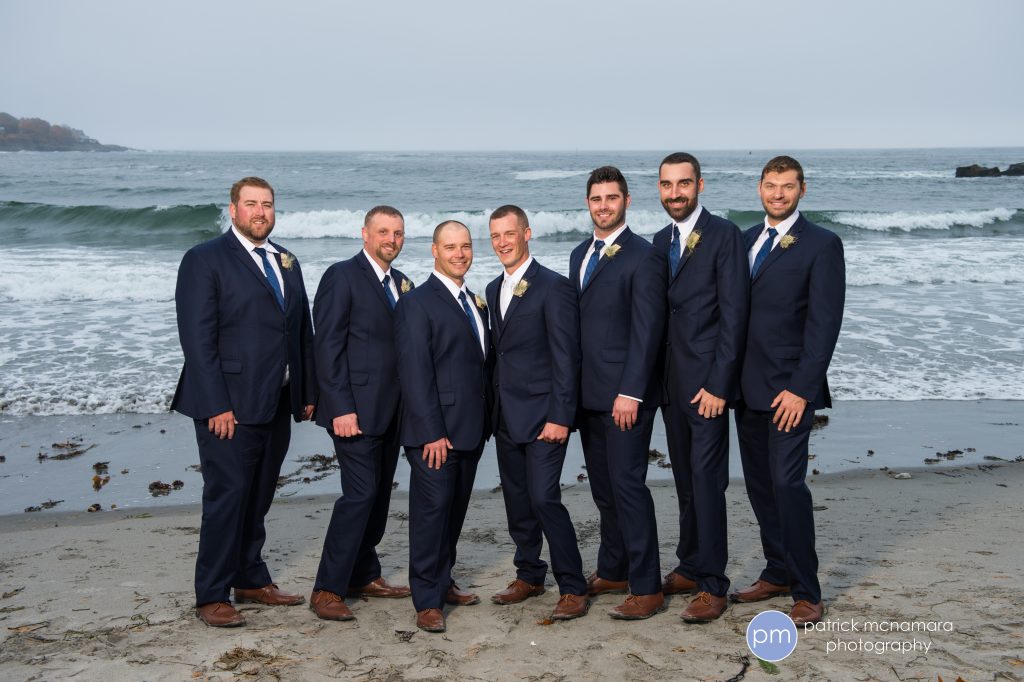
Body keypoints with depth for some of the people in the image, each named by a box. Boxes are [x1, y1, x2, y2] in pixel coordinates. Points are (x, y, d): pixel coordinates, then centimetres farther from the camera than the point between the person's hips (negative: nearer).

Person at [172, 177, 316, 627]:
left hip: (277, 404, 7)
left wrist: (308, 392, 10)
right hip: (229, 405, -6)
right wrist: (216, 405, -18)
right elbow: (198, 338, -12)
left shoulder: (286, 262, 15)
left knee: (259, 497, 14)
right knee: (227, 497, -3)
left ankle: (251, 580, 27)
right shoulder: (205, 260, -6)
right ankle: (211, 596, 7)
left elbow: (302, 331, 16)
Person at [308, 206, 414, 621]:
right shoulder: (342, 276, -7)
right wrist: (341, 408, -18)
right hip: (355, 409, -8)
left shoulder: (402, 284, 15)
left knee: (379, 494, 12)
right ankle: (327, 590, -3)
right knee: (360, 493, -11)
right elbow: (327, 346, -12)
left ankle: (364, 576, 24)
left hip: (391, 411, 8)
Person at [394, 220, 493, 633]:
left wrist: (485, 422, 11)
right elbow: (415, 374, -15)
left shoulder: (476, 303, 15)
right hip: (435, 432, -8)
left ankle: (442, 583, 28)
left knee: (456, 509, 15)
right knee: (433, 509, -3)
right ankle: (427, 601, 5)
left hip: (470, 429, 8)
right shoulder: (417, 303, -10)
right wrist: (432, 432, -19)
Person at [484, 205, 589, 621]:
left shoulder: (553, 286, -9)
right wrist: (494, 409, 12)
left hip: (542, 414, -7)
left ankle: (573, 589, -2)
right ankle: (529, 576, 26)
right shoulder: (494, 290, 14)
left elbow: (566, 356, -13)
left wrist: (560, 416, -18)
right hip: (506, 415, 8)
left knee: (544, 497, -12)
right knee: (517, 500, 12)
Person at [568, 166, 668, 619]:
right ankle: (612, 572, 27)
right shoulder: (580, 255, 15)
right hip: (588, 394, 8)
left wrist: (630, 392, -19)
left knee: (627, 485, -7)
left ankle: (647, 588, 0)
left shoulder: (644, 257, -9)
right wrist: (573, 386, 12)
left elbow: (646, 331, -14)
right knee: (603, 488, 14)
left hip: (625, 395, -7)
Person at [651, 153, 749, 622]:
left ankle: (712, 585, 2)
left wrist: (718, 384, -16)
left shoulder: (724, 235, -8)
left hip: (706, 382, -7)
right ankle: (690, 567, 24)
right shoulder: (660, 241, 13)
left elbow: (734, 314, -13)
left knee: (706, 481, -6)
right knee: (685, 480, 13)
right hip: (671, 382, 7)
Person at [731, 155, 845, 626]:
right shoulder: (746, 240, 13)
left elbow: (824, 323, -10)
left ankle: (807, 593, -1)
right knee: (759, 485, 11)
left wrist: (801, 389, -16)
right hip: (747, 387, 6)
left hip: (789, 389, -6)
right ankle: (778, 573, 24)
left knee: (787, 483, -11)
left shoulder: (821, 245, -5)